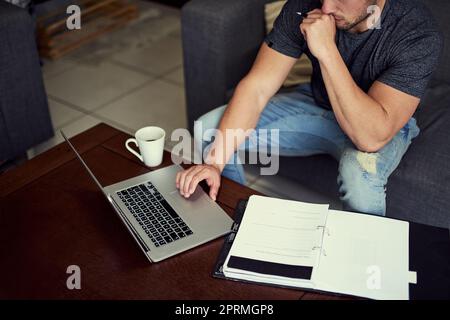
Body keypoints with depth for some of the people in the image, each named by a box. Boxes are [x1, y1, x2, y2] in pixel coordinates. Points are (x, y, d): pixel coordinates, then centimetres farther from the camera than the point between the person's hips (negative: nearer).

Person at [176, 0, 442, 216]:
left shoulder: (420, 34, -31)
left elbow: (371, 137, -39)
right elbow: (257, 87, -20)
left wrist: (326, 50, -42)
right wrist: (215, 162, -31)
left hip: (383, 124, -3)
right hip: (316, 103, 4)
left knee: (360, 173, -40)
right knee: (207, 129, -9)